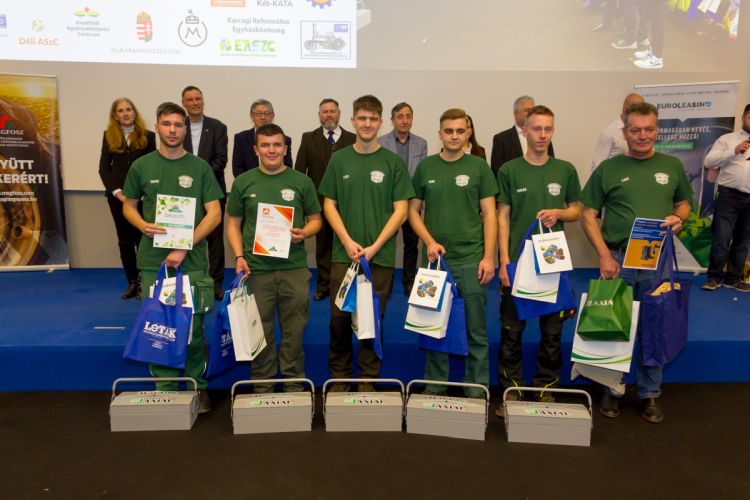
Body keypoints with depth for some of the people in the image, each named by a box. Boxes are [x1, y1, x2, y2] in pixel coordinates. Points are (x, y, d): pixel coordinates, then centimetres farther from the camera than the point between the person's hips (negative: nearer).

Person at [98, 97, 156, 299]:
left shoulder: (148, 136, 3)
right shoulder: (109, 136, 9)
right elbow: (104, 168, 6)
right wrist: (116, 191, -7)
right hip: (117, 195, 2)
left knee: (141, 237, -3)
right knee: (125, 239, 6)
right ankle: (132, 283, 14)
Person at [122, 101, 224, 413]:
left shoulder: (199, 167, 3)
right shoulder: (141, 166, 8)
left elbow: (214, 214, -2)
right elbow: (128, 206, 16)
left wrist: (184, 248, -11)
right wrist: (143, 225, -7)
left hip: (192, 262, -2)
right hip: (152, 261, 2)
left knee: (193, 328, 1)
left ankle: (197, 388, 19)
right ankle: (165, 391, 21)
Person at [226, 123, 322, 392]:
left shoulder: (301, 181, 6)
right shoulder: (243, 182, 7)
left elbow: (315, 219, 11)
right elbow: (233, 223, 10)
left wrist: (304, 233, -10)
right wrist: (239, 256, -4)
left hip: (294, 267, 0)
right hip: (256, 268, 0)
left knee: (294, 329, 6)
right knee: (260, 329, 8)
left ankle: (294, 383, 22)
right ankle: (262, 385, 23)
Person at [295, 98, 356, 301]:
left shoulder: (352, 139, 3)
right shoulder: (308, 139, 6)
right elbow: (299, 170, 4)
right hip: (319, 200, 1)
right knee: (322, 244, 9)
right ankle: (324, 285, 20)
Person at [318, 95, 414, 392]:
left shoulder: (393, 162, 2)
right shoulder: (339, 160, 7)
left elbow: (401, 209, -1)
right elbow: (329, 205, 6)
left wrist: (375, 247, -10)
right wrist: (348, 241, -7)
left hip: (381, 256, -1)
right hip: (344, 253, 1)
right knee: (340, 317, 4)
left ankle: (368, 380, 20)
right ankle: (339, 376, 21)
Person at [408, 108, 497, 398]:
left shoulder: (478, 167, 3)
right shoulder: (425, 167, 7)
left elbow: (489, 214, 1)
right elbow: (413, 210, 9)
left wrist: (489, 257, -7)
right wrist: (429, 241, -7)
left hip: (471, 260, -1)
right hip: (435, 259, 2)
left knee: (476, 330, 4)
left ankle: (477, 390, 18)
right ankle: (434, 387, 24)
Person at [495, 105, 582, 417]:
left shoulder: (565, 170, 6)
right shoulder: (509, 170, 1)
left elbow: (576, 210, 14)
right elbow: (503, 216, 1)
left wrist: (558, 213, -10)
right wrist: (504, 259, -6)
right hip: (517, 260, -1)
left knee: (552, 329, 8)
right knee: (511, 329, 4)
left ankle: (546, 389, 23)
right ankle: (511, 389, 16)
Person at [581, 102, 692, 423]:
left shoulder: (672, 166, 8)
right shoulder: (608, 169, 1)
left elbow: (684, 204, 18)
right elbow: (588, 216, -1)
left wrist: (678, 218, -6)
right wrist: (604, 255, -11)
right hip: (618, 259, -2)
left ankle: (650, 393, 25)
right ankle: (611, 390, 23)